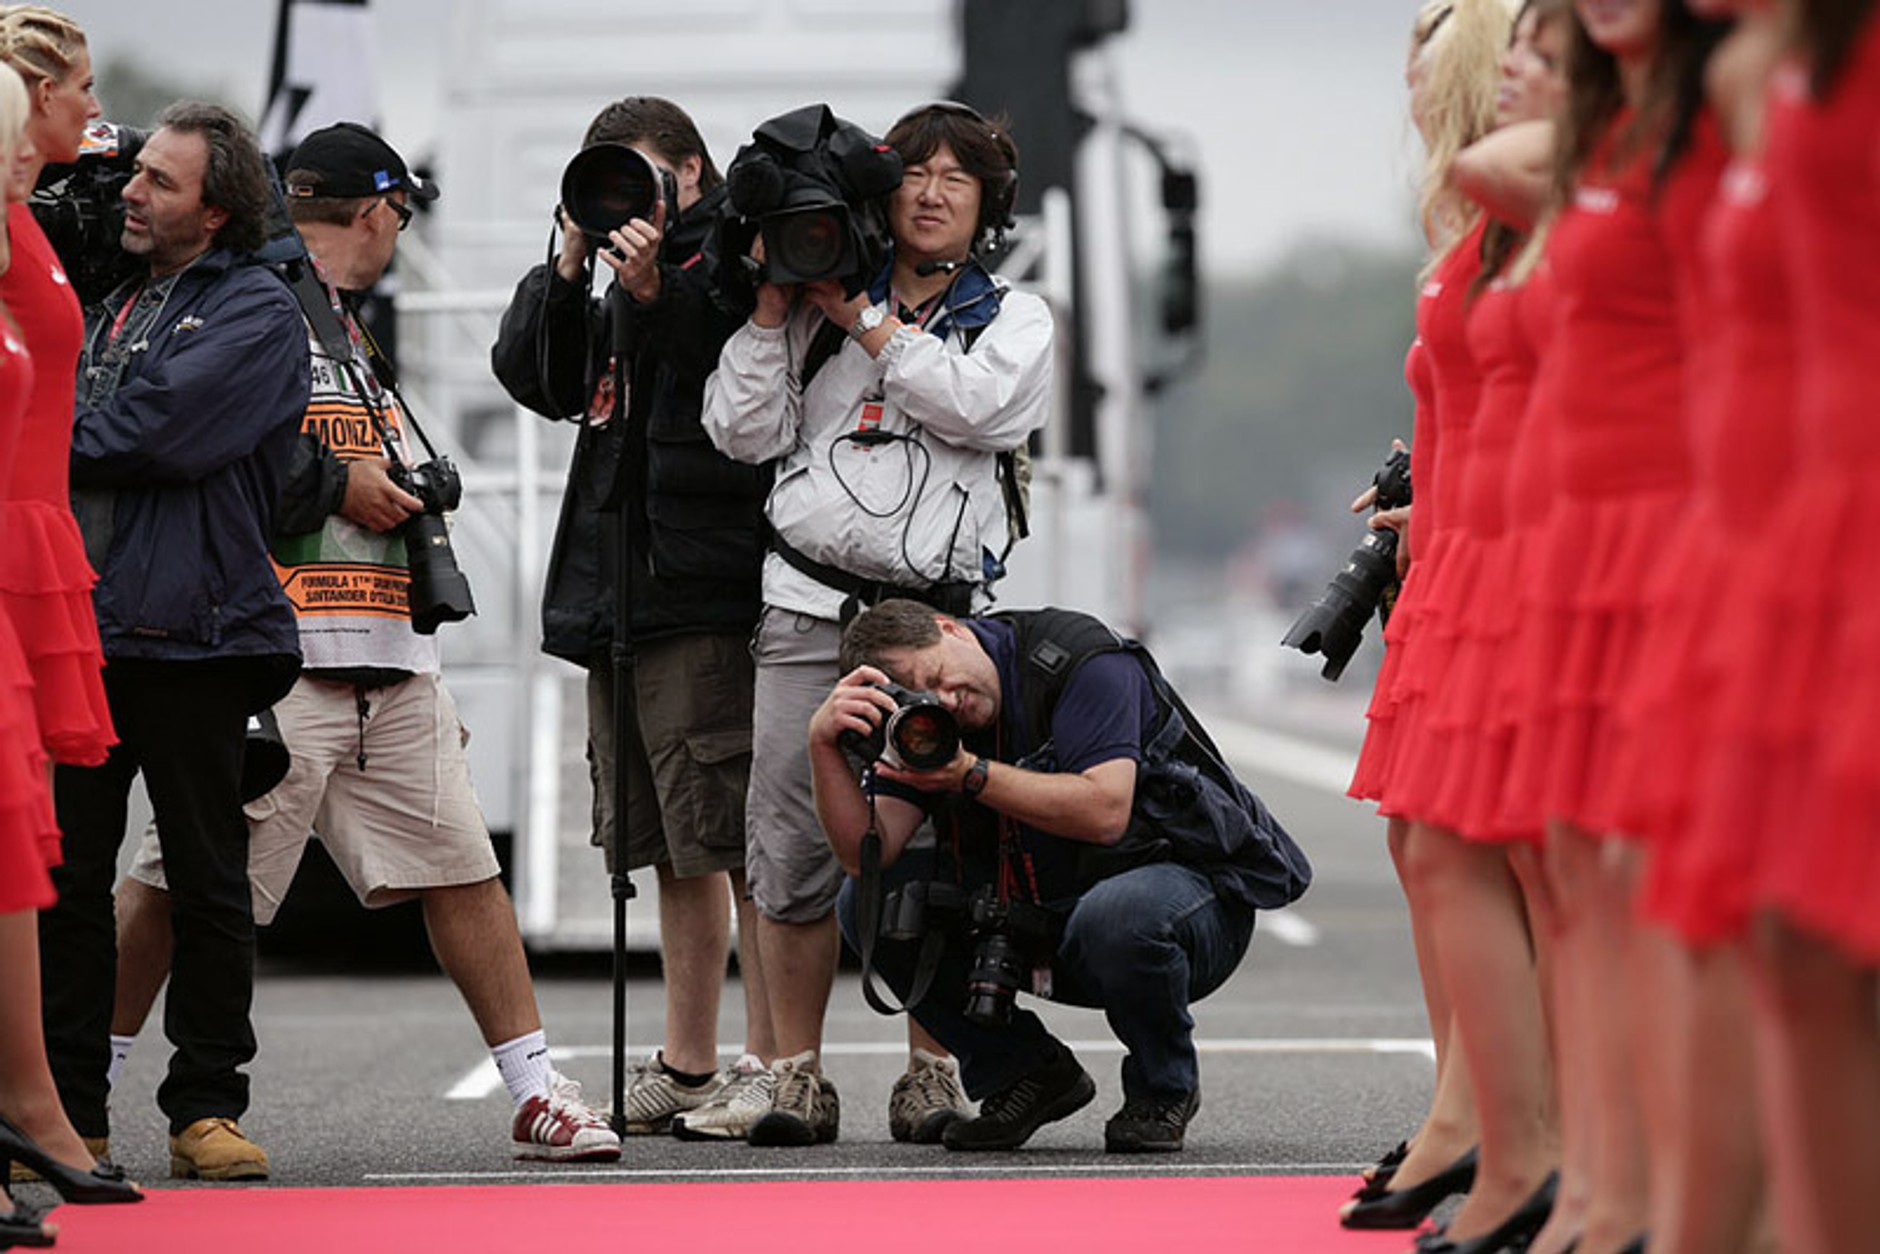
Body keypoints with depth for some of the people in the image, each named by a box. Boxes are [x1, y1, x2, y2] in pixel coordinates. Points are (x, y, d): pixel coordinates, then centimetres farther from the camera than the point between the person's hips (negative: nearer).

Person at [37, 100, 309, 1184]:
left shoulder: (258, 312, -1)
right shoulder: (112, 309, 21)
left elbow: (164, 426, -14)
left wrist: (58, 442, -4)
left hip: (189, 632, -6)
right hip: (79, 626, 6)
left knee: (209, 880, 1)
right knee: (66, 872, 3)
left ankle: (207, 1103, 7)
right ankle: (67, 1105, 8)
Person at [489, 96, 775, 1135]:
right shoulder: (622, 285, 21)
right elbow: (536, 377, 13)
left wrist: (653, 290, -26)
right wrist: (570, 266, 0)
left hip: (708, 593, -9)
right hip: (620, 597, 9)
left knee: (741, 836, -11)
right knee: (676, 849, 13)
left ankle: (771, 1065, -10)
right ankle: (686, 1067, 19)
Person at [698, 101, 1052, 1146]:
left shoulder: (1013, 316, 13)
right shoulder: (823, 304, 16)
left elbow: (975, 403, -8)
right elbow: (745, 431, 8)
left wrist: (866, 322, -4)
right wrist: (774, 304, 2)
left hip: (932, 613, -1)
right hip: (810, 605, 1)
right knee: (792, 839, -4)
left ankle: (931, 1078, 3)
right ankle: (798, 1078, 3)